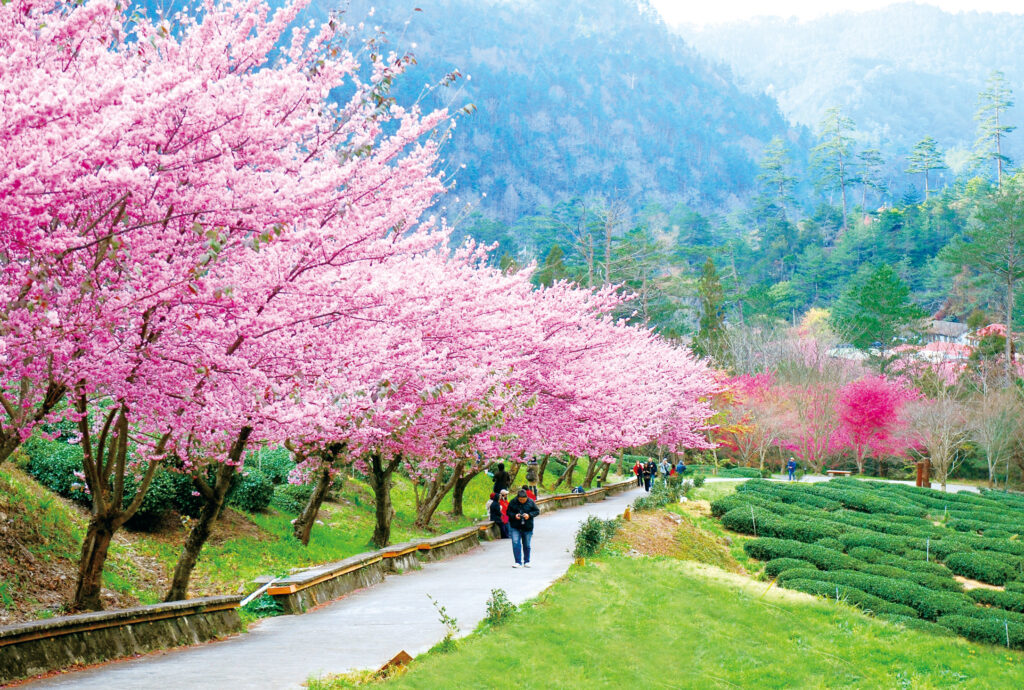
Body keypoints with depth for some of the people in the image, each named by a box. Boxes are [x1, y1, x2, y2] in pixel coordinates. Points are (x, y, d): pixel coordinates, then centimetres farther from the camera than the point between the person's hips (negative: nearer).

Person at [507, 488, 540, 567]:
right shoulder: (513, 502, -4)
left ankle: (526, 562, 23)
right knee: (516, 543, -12)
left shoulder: (530, 502, -4)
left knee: (526, 545, 8)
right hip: (515, 527, 0)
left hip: (527, 527, 1)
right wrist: (514, 515, -17)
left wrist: (529, 515, -16)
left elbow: (537, 511, 2)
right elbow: (508, 512, 3)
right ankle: (518, 562, -9)